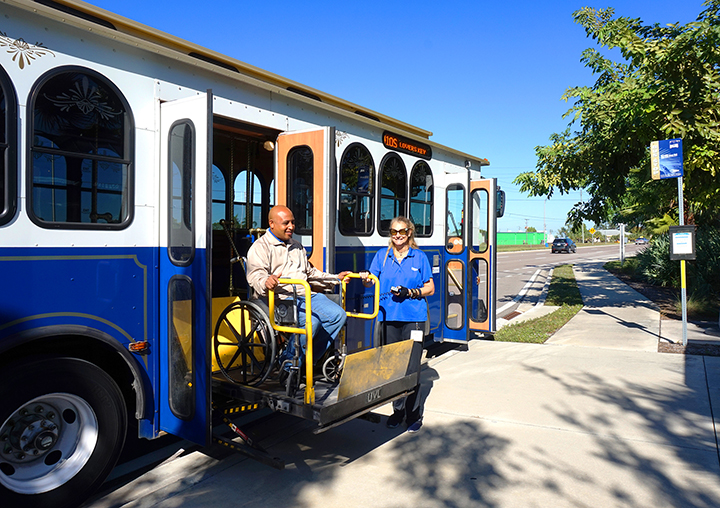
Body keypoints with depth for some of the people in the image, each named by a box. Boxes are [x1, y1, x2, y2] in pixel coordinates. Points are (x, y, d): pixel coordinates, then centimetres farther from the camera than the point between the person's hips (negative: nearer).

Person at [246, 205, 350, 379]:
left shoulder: (296, 245, 27)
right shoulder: (260, 247, 2)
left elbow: (310, 273, 38)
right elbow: (255, 275, -15)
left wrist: (335, 278, 33)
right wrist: (266, 282, -38)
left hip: (305, 296, 8)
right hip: (279, 299, -8)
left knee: (338, 314, -12)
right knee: (311, 320, -32)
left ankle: (310, 360, -4)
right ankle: (288, 366, -14)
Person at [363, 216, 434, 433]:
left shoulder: (419, 257, 6)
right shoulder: (382, 255, 11)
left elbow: (430, 288, 7)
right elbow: (372, 280, 4)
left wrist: (410, 292, -9)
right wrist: (366, 280, -20)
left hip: (413, 317, -2)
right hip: (388, 317, 2)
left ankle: (414, 414, 12)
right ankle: (398, 410, 23)